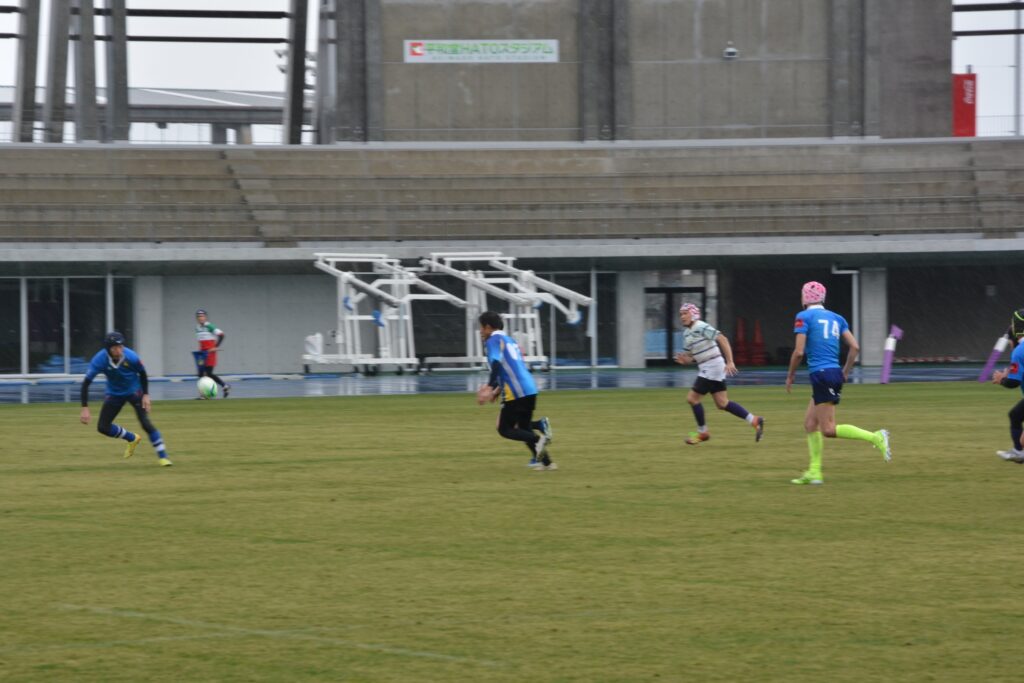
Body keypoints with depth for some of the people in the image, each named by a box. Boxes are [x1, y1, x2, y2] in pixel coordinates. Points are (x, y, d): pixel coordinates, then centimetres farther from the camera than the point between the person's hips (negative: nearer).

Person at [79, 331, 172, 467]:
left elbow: (142, 373, -7)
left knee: (145, 422, -18)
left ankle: (162, 456, -9)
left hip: (134, 391, -3)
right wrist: (85, 408, -31)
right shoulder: (100, 360, -28)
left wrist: (146, 395, -13)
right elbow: (86, 383, -24)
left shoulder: (131, 357, -28)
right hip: (114, 393, 3)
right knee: (103, 427, 1)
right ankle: (132, 439, 27)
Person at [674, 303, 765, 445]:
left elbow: (722, 339, -23)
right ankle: (754, 421, 15)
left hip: (713, 368, -9)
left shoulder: (701, 328, -15)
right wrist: (683, 360, -5)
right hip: (705, 369, 9)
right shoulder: (686, 333, 13)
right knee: (722, 403, 9)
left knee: (692, 398, -6)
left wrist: (730, 362, -28)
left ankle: (702, 432, 10)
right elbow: (691, 356, 19)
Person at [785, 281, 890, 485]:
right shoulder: (836, 318, 14)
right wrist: (845, 373, 17)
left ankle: (875, 437, -17)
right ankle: (814, 472, 10)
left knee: (828, 430, -6)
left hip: (821, 375, -8)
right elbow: (855, 347, 7)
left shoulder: (804, 317, -4)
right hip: (835, 373, 8)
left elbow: (799, 352, -11)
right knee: (810, 424, 14)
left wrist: (790, 376, 2)